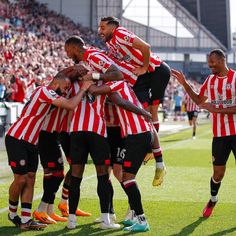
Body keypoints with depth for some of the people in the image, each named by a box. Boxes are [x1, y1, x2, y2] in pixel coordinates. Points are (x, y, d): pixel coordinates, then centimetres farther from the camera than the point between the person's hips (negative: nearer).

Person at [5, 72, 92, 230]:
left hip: (31, 143, 10)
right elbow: (70, 106, -22)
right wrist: (83, 90, -10)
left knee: (30, 179, 3)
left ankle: (25, 220, 2)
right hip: (17, 139, -10)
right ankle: (12, 214, 17)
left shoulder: (49, 96, 13)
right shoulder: (44, 91, -17)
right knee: (21, 179, -5)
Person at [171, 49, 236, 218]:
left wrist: (217, 109, -18)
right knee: (218, 172, 7)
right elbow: (199, 100, 23)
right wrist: (184, 84, 14)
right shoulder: (210, 80, 9)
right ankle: (213, 200, 31)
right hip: (219, 133, 4)